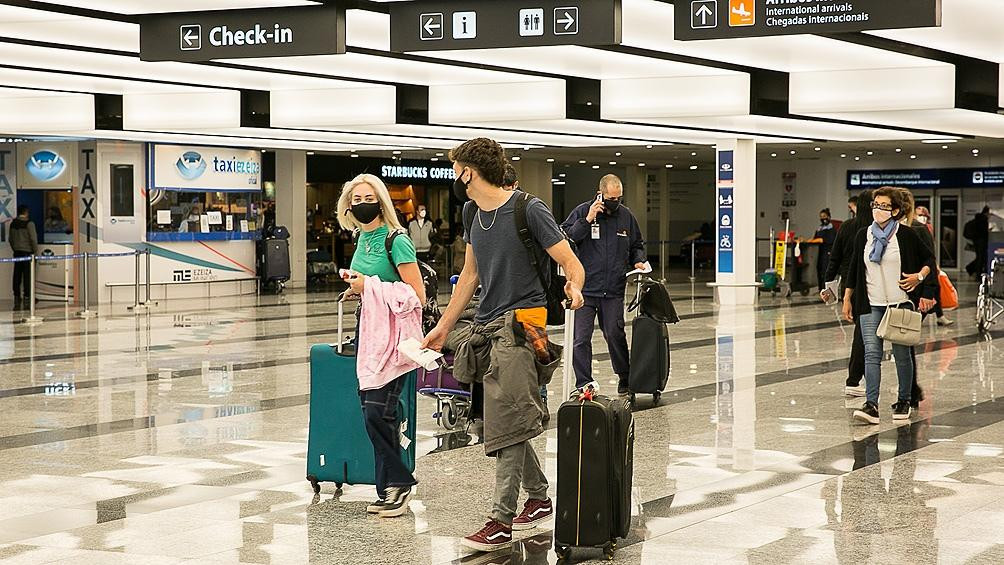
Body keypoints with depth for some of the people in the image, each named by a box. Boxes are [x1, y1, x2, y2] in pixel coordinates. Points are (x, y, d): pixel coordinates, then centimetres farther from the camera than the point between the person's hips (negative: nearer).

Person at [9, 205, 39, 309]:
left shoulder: (13, 223, 7)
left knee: (17, 277, 6)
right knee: (27, 277, -1)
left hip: (17, 253, 5)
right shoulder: (29, 223, -11)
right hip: (27, 252, -5)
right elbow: (33, 239, -12)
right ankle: (26, 299, -2)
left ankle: (17, 300, 8)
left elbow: (11, 239, 13)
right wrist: (36, 252, -3)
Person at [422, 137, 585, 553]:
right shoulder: (472, 212, 13)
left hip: (521, 322, -8)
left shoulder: (528, 210, -11)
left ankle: (502, 521, -10)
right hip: (487, 327, 8)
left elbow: (571, 263, -10)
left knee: (507, 425, -12)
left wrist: (573, 288, -32)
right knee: (505, 423, 12)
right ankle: (539, 498, 27)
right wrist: (443, 327, 24)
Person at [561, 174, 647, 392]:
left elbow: (637, 245, 22)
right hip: (585, 289, -2)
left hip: (614, 291, 2)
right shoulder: (582, 211, -1)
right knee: (581, 338, -4)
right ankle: (584, 383, 5)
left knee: (615, 335, 2)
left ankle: (625, 378, 18)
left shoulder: (626, 216, 9)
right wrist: (587, 220, -15)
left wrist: (638, 260, 2)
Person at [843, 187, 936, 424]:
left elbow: (929, 259, 9)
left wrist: (919, 276, -10)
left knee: (901, 353, 7)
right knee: (871, 353, -10)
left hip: (900, 303, -2)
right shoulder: (863, 236, 7)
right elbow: (854, 269, 14)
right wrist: (847, 299, 14)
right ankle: (871, 405, -16)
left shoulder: (906, 235, -2)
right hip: (871, 304, 2)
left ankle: (904, 401, 22)